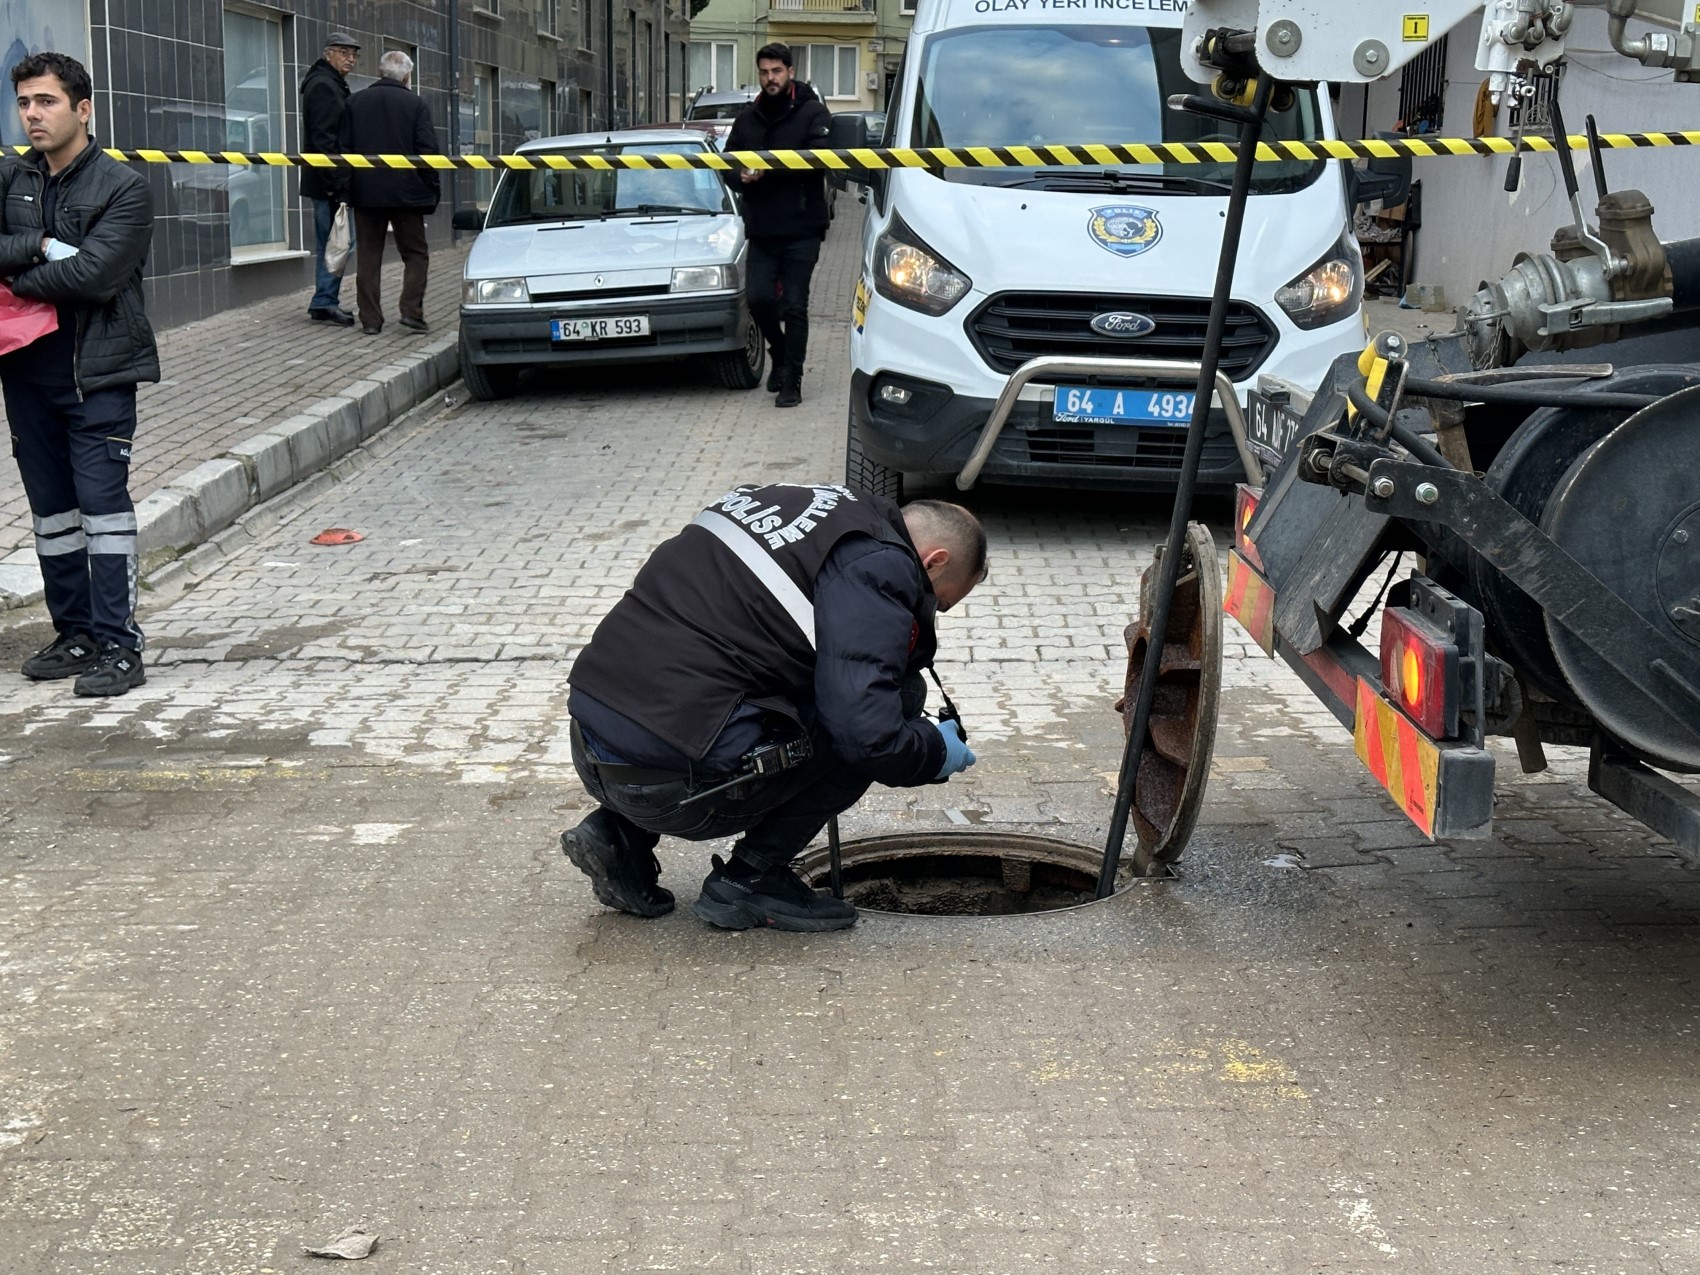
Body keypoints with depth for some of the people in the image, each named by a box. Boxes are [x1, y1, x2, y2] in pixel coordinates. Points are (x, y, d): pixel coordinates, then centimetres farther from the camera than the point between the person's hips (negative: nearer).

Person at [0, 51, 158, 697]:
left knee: (102, 502, -8)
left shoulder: (122, 187, -7)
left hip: (98, 370, -5)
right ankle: (74, 634, 22)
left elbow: (94, 274, -18)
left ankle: (118, 646, -4)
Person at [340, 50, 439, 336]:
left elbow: (344, 149, 4)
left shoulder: (355, 102, 5)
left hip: (365, 192, 3)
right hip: (405, 192, -2)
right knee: (416, 253, 8)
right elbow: (428, 151, -7)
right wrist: (431, 190, 1)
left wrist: (347, 188, 9)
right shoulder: (416, 104, -3)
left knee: (367, 257, 7)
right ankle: (411, 310, -7)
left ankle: (370, 319, 5)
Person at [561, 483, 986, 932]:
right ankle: (750, 878, 7)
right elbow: (865, 734, -16)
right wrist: (937, 753, 6)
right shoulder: (876, 566, -7)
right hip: (673, 785, -9)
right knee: (897, 693, 4)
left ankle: (620, 834, 17)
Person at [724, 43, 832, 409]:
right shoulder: (747, 119, 13)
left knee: (795, 306, -2)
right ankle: (780, 355, 24)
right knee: (758, 298, -4)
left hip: (801, 229, -4)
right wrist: (743, 175, -8)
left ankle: (792, 382, 6)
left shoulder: (812, 113, -2)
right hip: (761, 228, 4)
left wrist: (766, 169, -19)